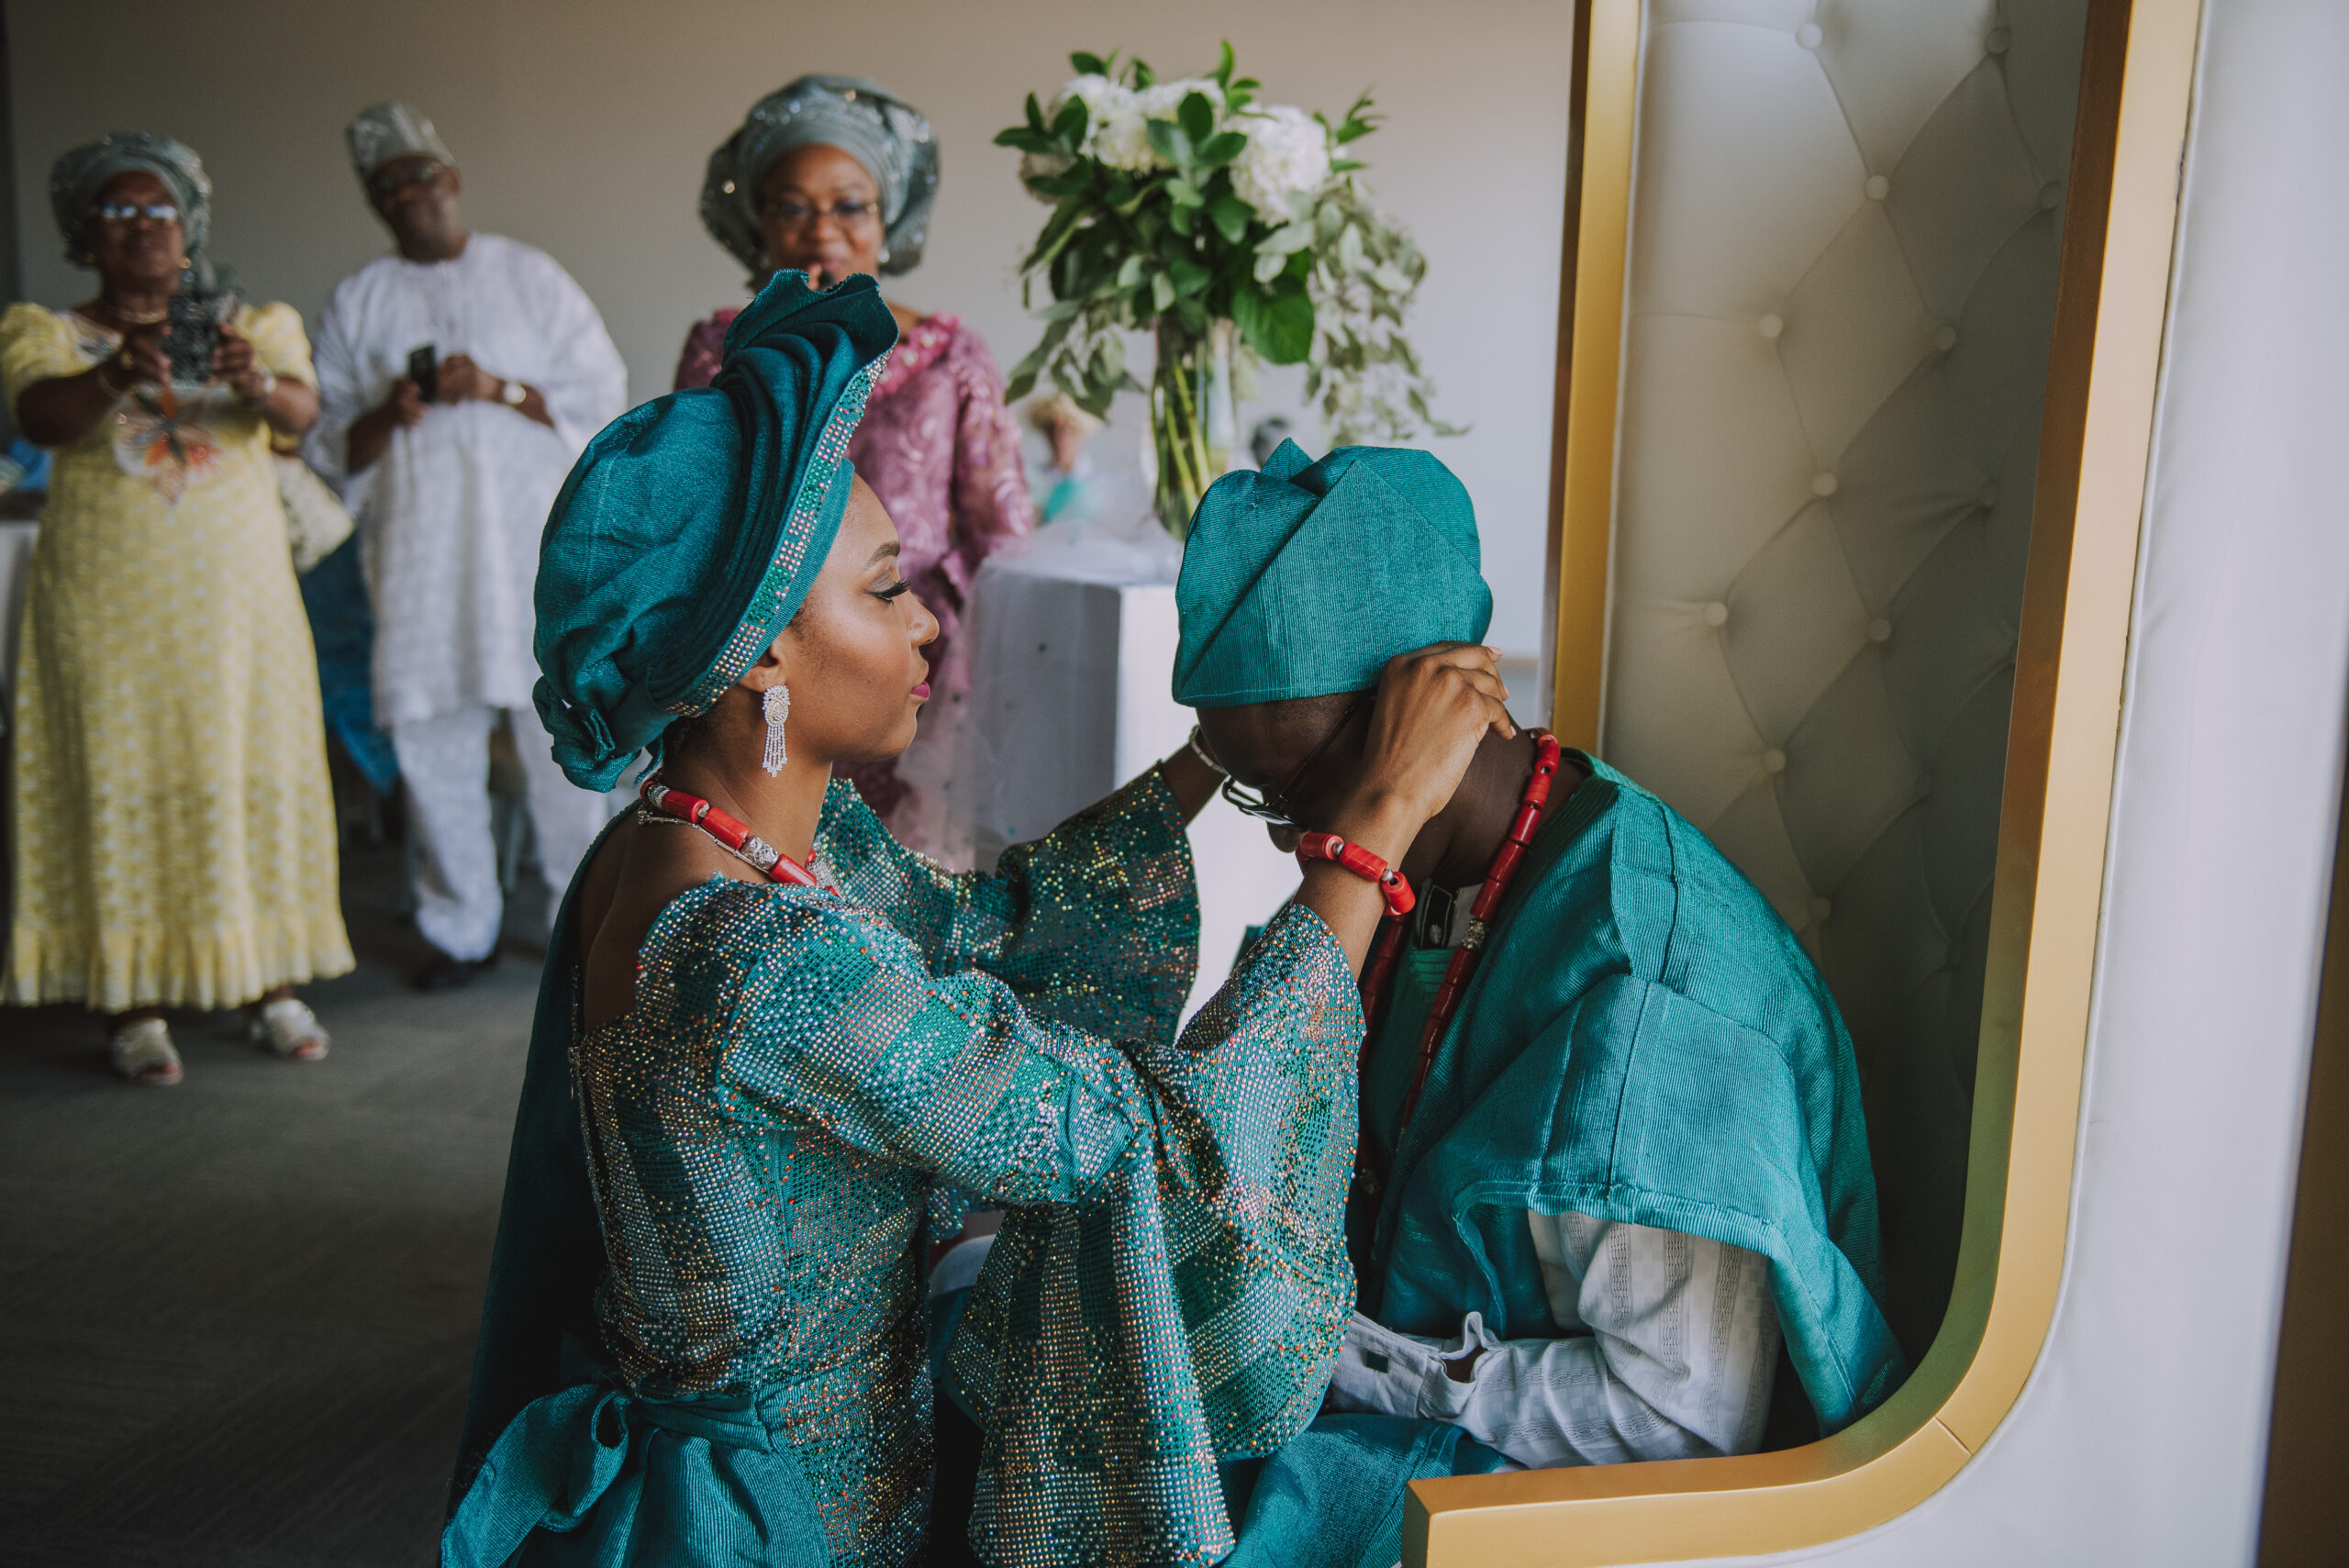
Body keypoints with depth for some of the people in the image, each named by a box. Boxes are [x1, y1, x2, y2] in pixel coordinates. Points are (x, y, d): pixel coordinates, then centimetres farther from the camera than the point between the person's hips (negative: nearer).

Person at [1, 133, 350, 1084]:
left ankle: (273, 984, 9)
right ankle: (136, 1004, 4)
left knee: (257, 773, 0)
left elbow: (302, 411, -10)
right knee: (123, 782, -2)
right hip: (111, 602, -1)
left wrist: (259, 383, -33)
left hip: (238, 595, 1)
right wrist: (114, 376, -35)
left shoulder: (252, 326, 9)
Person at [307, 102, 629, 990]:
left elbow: (604, 395, 2)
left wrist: (499, 388, -12)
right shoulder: (356, 303, 14)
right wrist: (385, 419, -9)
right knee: (429, 737, 0)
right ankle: (461, 926, 14)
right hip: (420, 547, 2)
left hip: (537, 542, -2)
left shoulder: (530, 277, 8)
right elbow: (328, 446, 12)